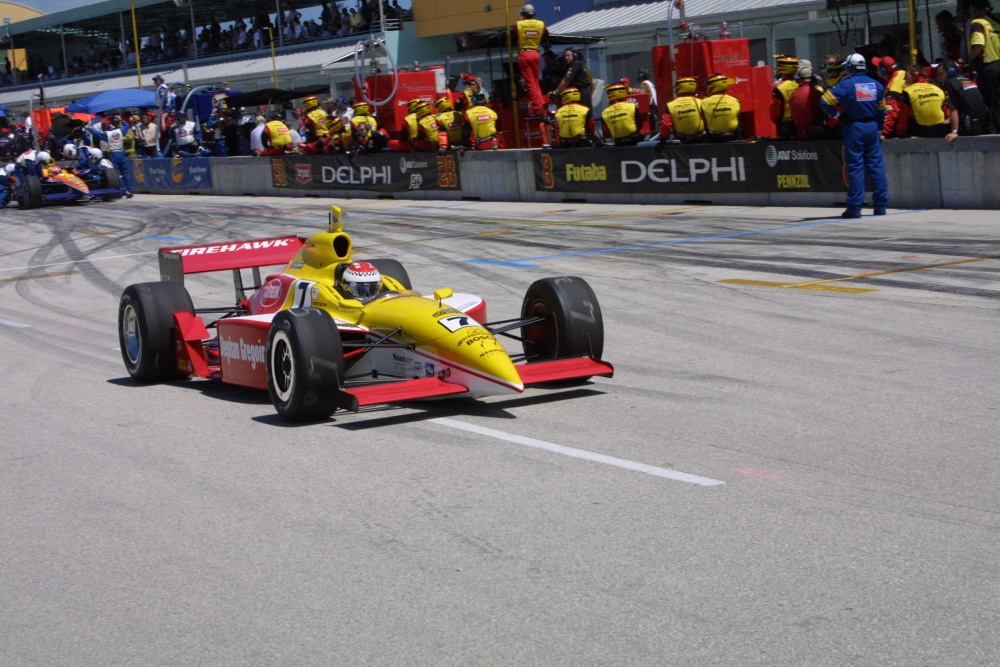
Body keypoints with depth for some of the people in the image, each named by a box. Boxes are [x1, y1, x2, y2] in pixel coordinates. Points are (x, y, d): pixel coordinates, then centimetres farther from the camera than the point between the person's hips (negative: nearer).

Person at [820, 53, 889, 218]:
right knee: (877, 166, 7)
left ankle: (854, 207, -3)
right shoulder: (876, 85, 8)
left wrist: (838, 115, -2)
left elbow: (825, 102, -16)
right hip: (872, 127, 4)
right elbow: (882, 110, 12)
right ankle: (881, 206, 8)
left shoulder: (846, 84, -8)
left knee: (855, 168, -2)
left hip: (854, 128, -4)